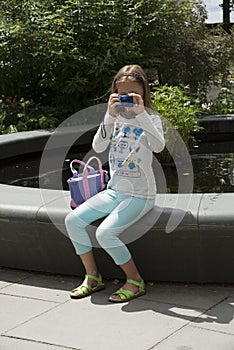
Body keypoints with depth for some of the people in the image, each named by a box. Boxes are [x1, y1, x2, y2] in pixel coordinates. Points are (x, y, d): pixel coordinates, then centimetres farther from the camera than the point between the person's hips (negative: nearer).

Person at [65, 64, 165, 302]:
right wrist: (110, 115, -21)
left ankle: (135, 281, -4)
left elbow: (158, 146, -27)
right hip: (114, 190, 6)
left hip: (140, 195, -6)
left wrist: (141, 113, -29)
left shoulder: (150, 119, -6)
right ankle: (92, 277, 6)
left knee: (105, 232, -24)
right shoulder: (115, 118, 5)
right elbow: (98, 147, -11)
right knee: (73, 220, -7)